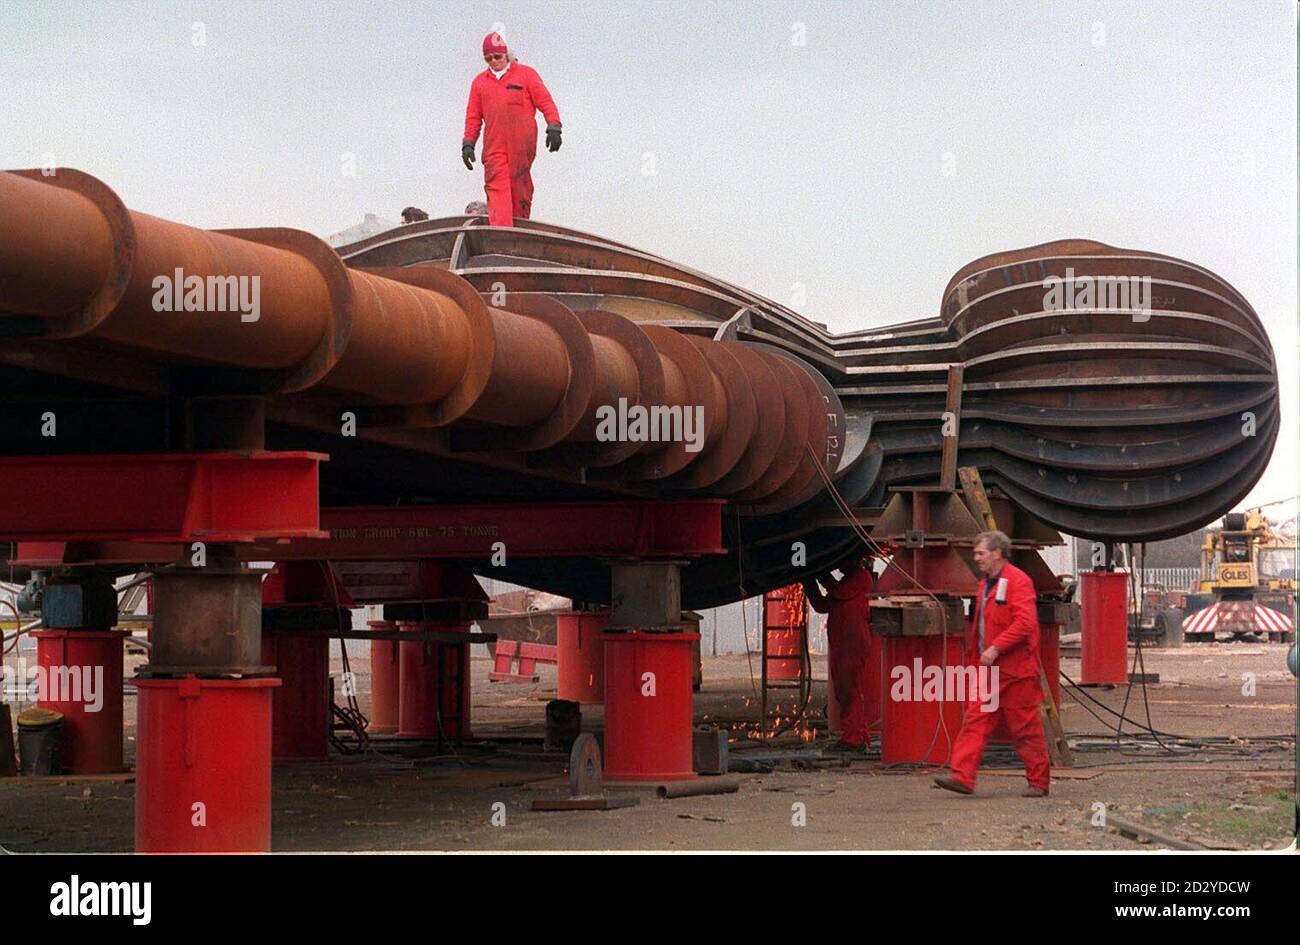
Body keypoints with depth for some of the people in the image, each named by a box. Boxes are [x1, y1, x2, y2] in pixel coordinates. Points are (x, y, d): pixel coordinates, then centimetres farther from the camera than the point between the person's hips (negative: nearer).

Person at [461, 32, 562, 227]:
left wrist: (553, 127, -7)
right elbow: (473, 116, 20)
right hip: (494, 146, 2)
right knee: (497, 188, -13)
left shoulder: (526, 74, 9)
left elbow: (546, 102, 6)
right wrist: (468, 143, 10)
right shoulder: (480, 81, 18)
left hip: (522, 144, -2)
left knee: (520, 188, -1)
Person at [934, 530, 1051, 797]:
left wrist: (995, 648, -23)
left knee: (1025, 727, -1)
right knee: (975, 720, -1)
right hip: (989, 668, 9)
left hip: (1015, 670, -9)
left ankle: (1039, 782, 9)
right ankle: (963, 777, -6)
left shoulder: (1018, 581, -12)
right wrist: (981, 651, 18)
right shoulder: (986, 584, 17)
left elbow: (1025, 623, -22)